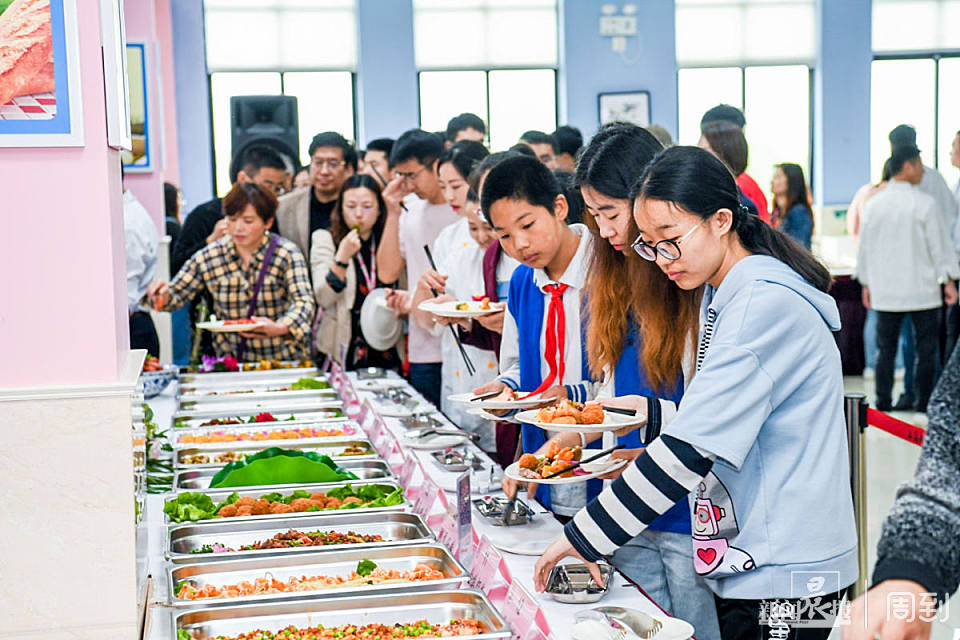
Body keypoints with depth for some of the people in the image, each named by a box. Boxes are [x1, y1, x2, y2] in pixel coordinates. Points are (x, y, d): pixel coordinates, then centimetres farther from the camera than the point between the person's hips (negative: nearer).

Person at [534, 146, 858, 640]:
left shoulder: (766, 304, -19)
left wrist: (583, 538, -20)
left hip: (784, 577, -9)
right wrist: (651, 458, 4)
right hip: (742, 566, 9)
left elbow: (693, 447, -25)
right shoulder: (721, 297, 11)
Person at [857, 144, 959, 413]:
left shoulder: (874, 204, 4)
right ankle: (924, 401, 6)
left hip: (884, 290, 4)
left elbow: (864, 247, 9)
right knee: (926, 347, 5)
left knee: (886, 347, 9)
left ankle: (883, 401, 9)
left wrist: (866, 283, 18)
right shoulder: (924, 203, -9)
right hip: (922, 288, -4)